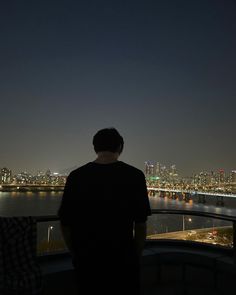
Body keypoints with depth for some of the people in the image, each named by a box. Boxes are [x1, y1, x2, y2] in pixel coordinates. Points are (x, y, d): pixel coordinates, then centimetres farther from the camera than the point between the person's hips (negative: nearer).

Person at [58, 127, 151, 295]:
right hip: (122, 260, -1)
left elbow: (65, 223, -2)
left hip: (86, 260, 2)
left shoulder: (76, 176, -9)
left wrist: (76, 254, 12)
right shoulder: (134, 176, -13)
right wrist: (136, 256, 7)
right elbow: (140, 224, -8)